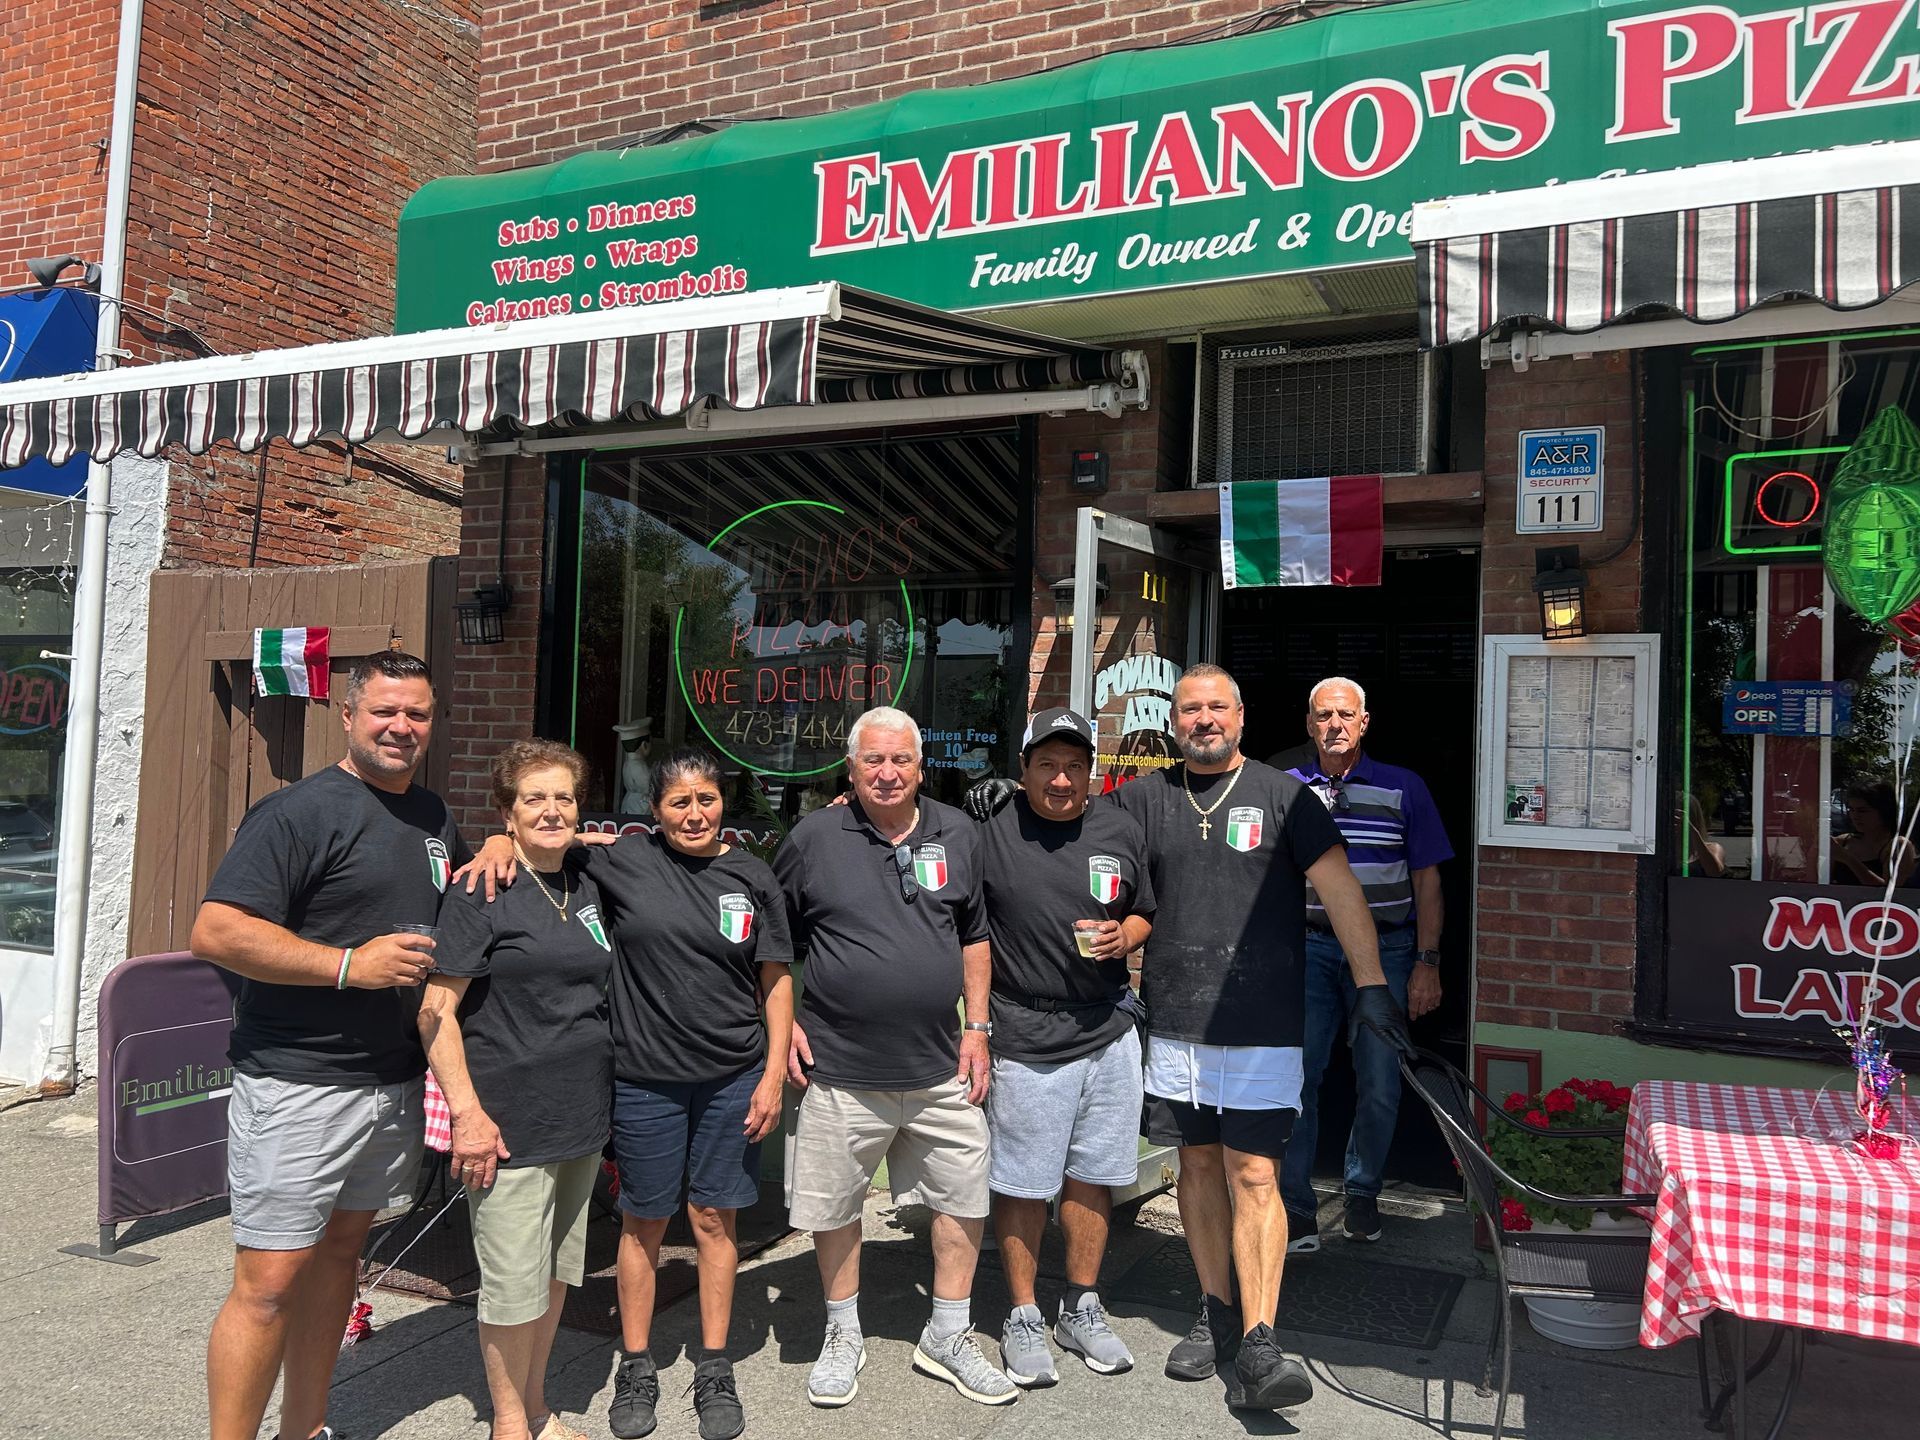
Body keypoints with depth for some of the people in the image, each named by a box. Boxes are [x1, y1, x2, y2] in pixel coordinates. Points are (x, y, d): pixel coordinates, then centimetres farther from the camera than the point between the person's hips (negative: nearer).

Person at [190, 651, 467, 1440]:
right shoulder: (299, 811, -12)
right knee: (269, 1283, -3)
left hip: (396, 1082, 7)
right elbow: (215, 931, -19)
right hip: (298, 1086, -7)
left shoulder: (434, 816, 12)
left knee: (339, 1249, 17)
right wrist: (350, 964, -22)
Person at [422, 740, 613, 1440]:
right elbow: (436, 1007, -14)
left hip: (581, 1119, 7)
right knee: (514, 1284, 3)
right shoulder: (481, 894, -11)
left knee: (557, 1274, 17)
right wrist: (467, 1112, -18)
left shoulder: (587, 884, 8)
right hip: (511, 1124, -6)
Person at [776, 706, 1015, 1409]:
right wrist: (782, 1022, -2)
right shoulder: (814, 838, -4)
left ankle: (948, 1338, 30)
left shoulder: (957, 835, 4)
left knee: (964, 1200, 11)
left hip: (940, 1068, 3)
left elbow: (974, 936, 12)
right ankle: (843, 1336, 33)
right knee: (834, 1207, 10)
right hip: (839, 1069, -2)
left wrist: (977, 1027, 7)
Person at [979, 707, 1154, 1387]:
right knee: (1022, 1186, 5)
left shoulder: (1121, 831, 5)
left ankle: (1081, 1310, 31)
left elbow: (1146, 915, 16)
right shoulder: (988, 833, -7)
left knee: (1092, 1177, 14)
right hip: (1025, 1041, -4)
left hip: (1110, 1032, 4)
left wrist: (1124, 936, -3)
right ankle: (1023, 1318, 24)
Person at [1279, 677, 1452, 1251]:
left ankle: (1362, 1193, 25)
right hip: (1310, 946, 1)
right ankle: (1295, 1205, 6)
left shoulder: (1404, 789, 2)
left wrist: (1427, 963, -2)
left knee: (1379, 1084, 4)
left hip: (1384, 949, 0)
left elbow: (1427, 880, 3)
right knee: (1295, 1076, -4)